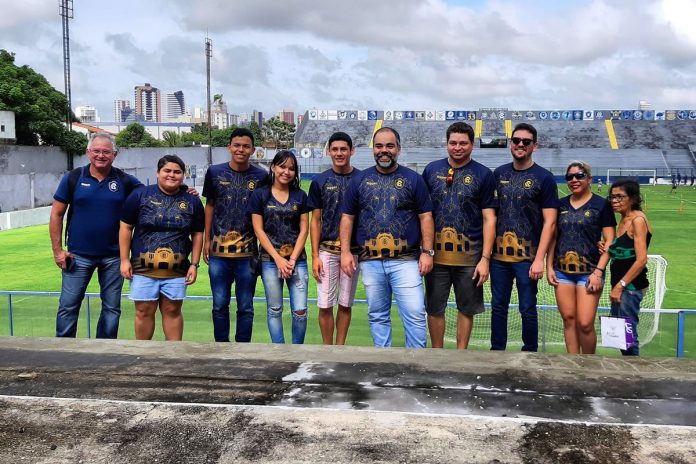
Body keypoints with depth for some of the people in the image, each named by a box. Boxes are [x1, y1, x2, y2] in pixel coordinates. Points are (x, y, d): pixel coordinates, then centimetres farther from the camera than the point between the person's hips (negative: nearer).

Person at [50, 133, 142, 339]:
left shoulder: (125, 181, 0)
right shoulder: (73, 178, -1)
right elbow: (56, 214, 2)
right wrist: (58, 250, -3)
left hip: (113, 256, 1)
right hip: (78, 255, -1)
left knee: (112, 308, 10)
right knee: (68, 306, 4)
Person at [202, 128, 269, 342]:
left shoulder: (261, 176, 1)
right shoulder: (215, 172, 4)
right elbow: (209, 206, 12)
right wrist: (207, 240, 8)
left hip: (248, 252, -1)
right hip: (219, 252, 1)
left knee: (245, 307, 7)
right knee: (220, 305, 9)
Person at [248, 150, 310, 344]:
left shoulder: (300, 196, 6)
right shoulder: (260, 194, 1)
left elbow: (304, 230, 4)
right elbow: (258, 230, -2)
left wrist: (292, 259, -6)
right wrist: (278, 259, -9)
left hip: (297, 260, 1)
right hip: (270, 260, -1)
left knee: (300, 311, -3)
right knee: (275, 310, 6)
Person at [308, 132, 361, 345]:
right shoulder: (320, 181, 3)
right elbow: (315, 220, 5)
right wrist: (315, 255, -2)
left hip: (353, 250, 0)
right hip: (327, 250, 0)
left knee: (345, 304, 8)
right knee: (325, 305, 0)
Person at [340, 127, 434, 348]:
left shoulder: (413, 179, 6)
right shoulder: (360, 180, 10)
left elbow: (426, 216, 4)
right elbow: (347, 217, 10)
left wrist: (427, 251, -5)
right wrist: (345, 251, 0)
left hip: (406, 260, -2)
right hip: (370, 261, 2)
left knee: (415, 314, -7)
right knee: (377, 315, 9)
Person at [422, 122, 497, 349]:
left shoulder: (483, 175, 1)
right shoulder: (432, 169, 6)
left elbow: (489, 219, -1)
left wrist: (485, 258, -7)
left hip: (470, 255, -1)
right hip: (436, 253, 1)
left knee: (467, 308, 9)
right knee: (434, 308, 8)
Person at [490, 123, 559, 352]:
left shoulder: (544, 178, -3)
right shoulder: (499, 173, 9)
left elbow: (549, 222, -6)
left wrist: (539, 259, -13)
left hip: (527, 257, -4)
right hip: (498, 254, 4)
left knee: (527, 309, 4)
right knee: (498, 306, 11)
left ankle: (530, 352, 20)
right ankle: (496, 351, 23)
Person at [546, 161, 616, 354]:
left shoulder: (601, 205, -1)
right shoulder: (561, 205, 11)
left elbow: (609, 242, -4)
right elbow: (553, 237, 15)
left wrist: (598, 272, -11)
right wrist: (549, 267, 7)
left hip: (589, 272, -4)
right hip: (562, 271, 4)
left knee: (585, 324, -7)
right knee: (568, 319, 7)